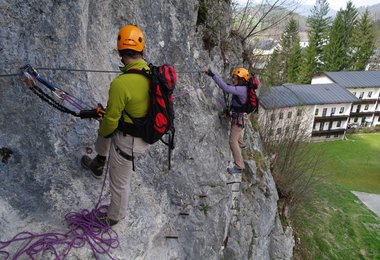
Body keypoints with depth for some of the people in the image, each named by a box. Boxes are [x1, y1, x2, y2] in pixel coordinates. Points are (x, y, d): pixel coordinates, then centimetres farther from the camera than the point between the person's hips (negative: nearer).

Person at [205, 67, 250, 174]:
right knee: (237, 132, 36)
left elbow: (226, 88, -42)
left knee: (233, 141, -10)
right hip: (237, 116, 10)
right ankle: (241, 144, 67)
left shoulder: (241, 89, -29)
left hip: (238, 118, -10)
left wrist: (213, 75, -43)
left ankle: (239, 166, -8)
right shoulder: (241, 88, 0)